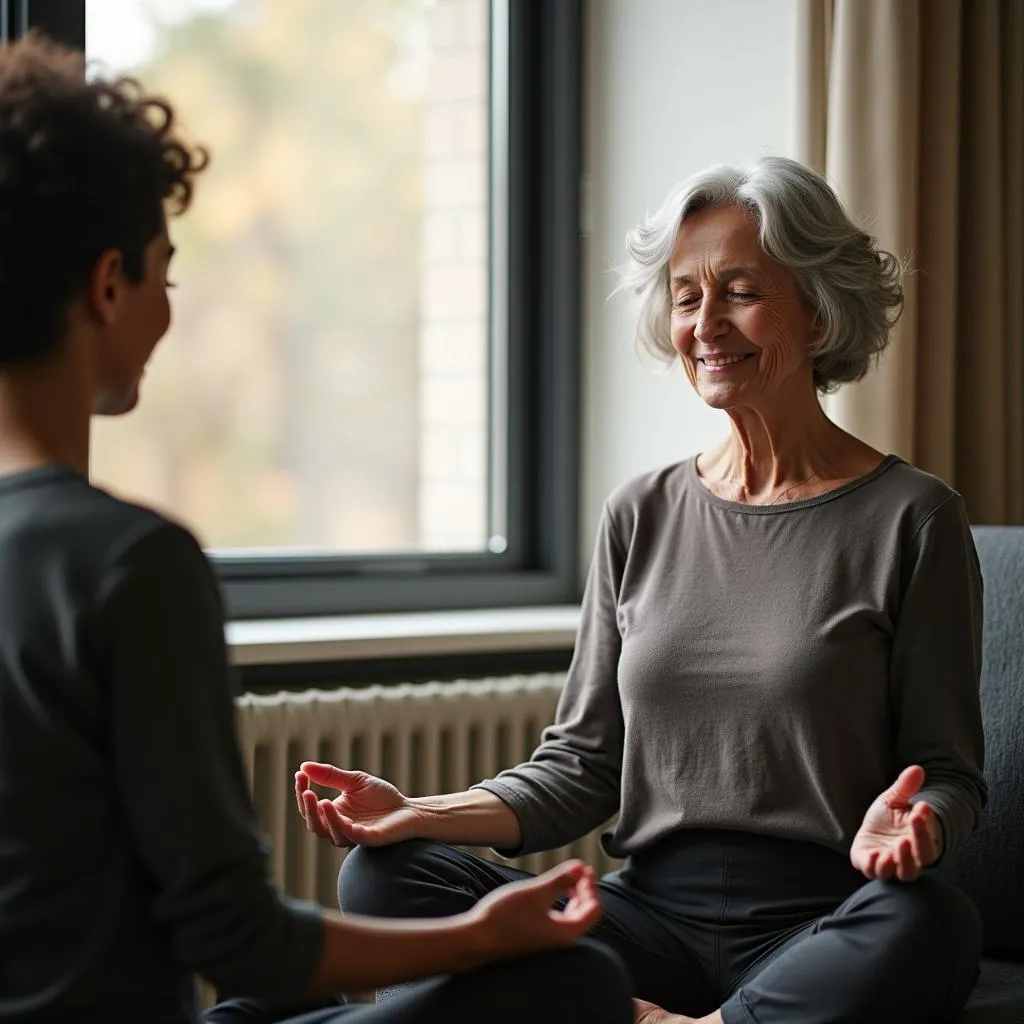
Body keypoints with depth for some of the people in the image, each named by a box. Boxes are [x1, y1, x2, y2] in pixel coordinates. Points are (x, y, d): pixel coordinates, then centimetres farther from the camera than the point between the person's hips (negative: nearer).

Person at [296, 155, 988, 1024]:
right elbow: (582, 764, 12)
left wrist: (910, 830, -23)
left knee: (926, 928, -38)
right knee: (382, 877, -18)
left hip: (820, 929, -3)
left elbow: (950, 773, 2)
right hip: (654, 913, 3)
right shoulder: (642, 518, 12)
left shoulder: (909, 519, 1)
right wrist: (421, 814, -4)